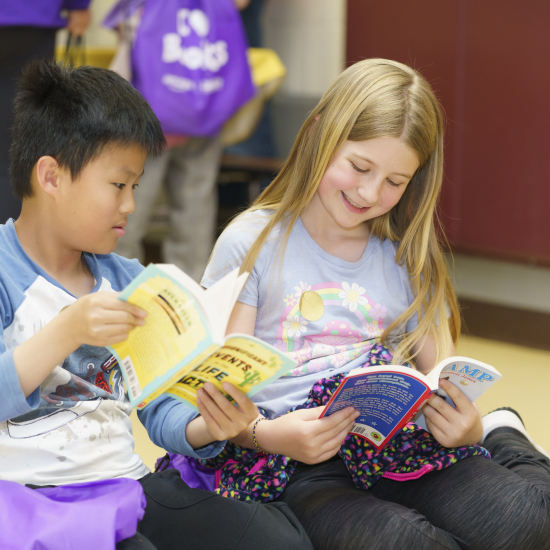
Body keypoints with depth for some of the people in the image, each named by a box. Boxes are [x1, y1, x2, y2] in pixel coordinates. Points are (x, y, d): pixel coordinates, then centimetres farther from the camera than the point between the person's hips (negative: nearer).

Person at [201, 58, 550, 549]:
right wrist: (265, 434, -23)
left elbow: (448, 383, 16)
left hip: (399, 449, 3)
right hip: (298, 465, -2)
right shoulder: (251, 245, 5)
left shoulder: (408, 259, 17)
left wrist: (469, 429, -9)